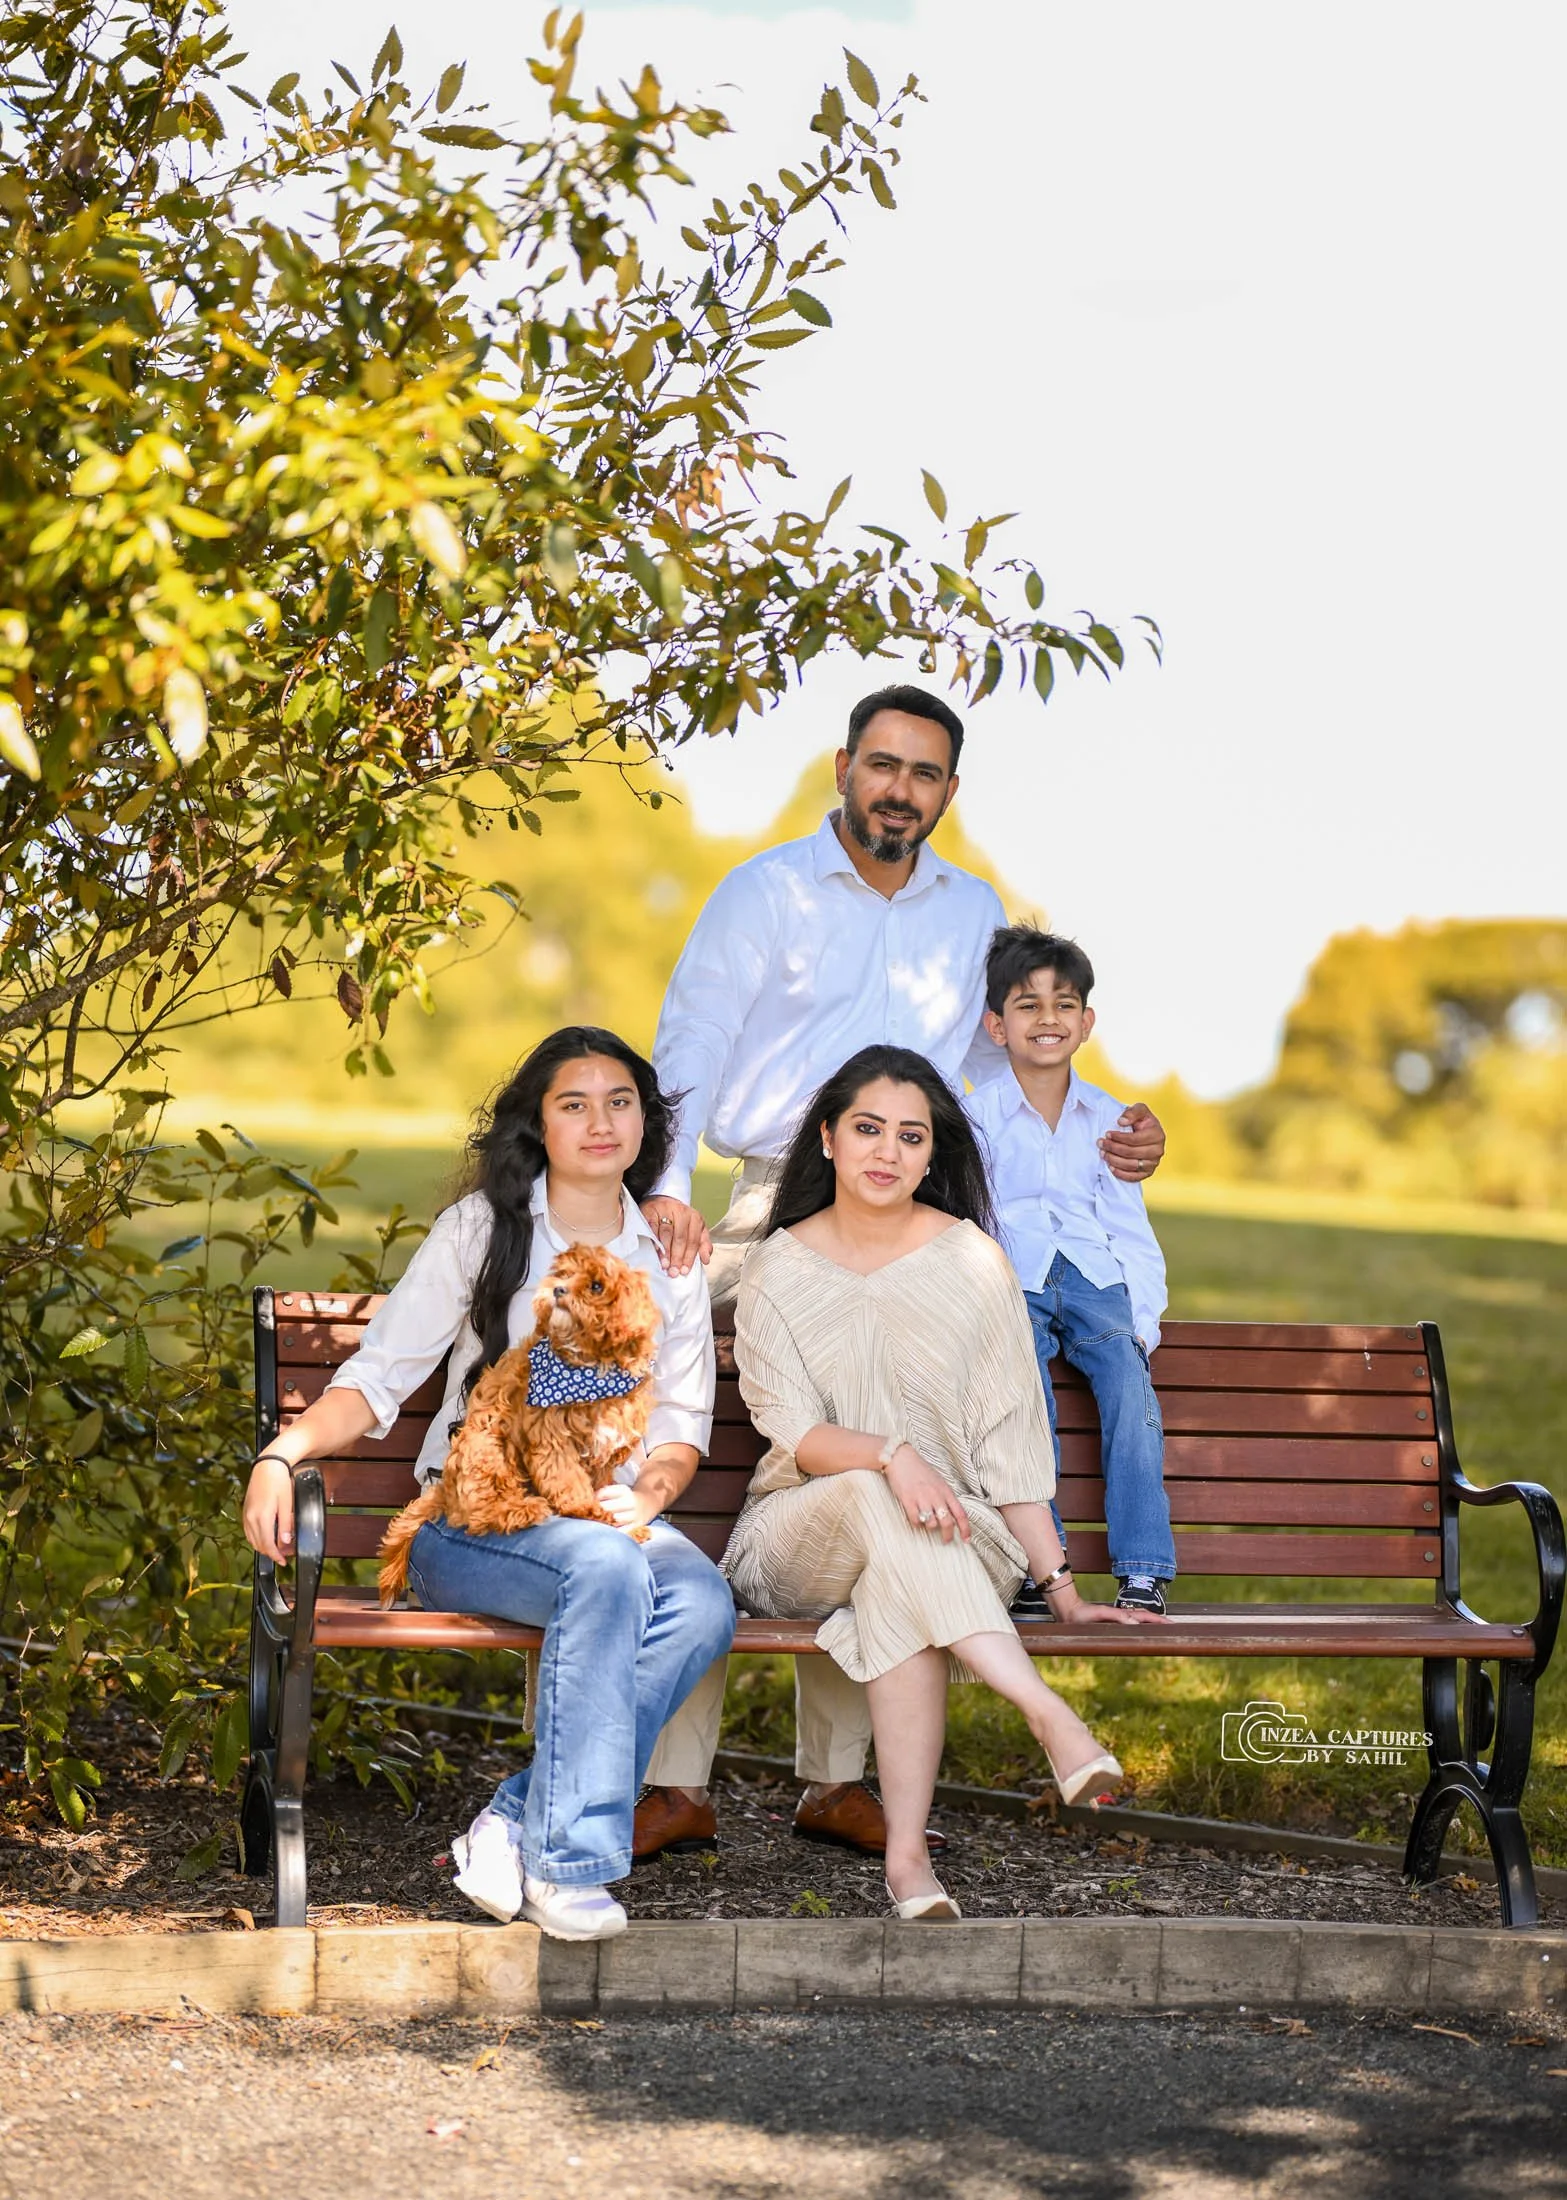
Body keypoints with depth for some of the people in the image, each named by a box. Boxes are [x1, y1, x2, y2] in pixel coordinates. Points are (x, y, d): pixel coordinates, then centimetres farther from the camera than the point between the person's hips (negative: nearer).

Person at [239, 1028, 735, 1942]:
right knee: (606, 1567, -37)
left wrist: (647, 1494, -10)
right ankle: (563, 1859, -35)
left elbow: (685, 1419, 13)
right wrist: (284, 1453, -20)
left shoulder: (667, 1256, 15)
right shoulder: (482, 1229, 5)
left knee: (703, 1603, -32)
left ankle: (515, 1826, -30)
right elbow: (379, 1376, -1)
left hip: (610, 1514, 3)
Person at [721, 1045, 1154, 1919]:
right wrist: (890, 1456, -29)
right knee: (876, 1496, -35)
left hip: (955, 1543, 0)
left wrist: (1063, 1588, -9)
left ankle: (907, 1854, -41)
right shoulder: (780, 1270, 3)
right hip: (799, 1539, 0)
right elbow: (793, 1435, -8)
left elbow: (1010, 1441, -1)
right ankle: (1051, 1716, -45)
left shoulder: (971, 1262, 2)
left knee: (896, 1591, -36)